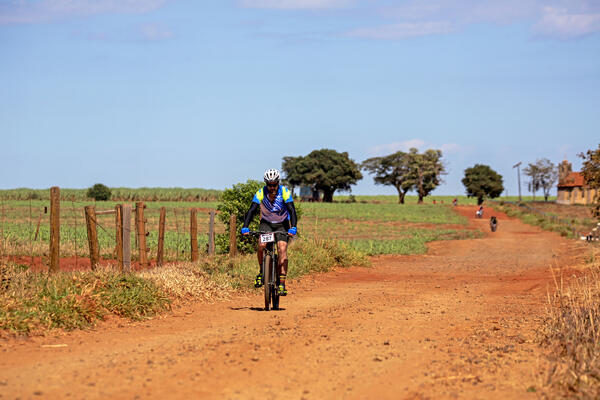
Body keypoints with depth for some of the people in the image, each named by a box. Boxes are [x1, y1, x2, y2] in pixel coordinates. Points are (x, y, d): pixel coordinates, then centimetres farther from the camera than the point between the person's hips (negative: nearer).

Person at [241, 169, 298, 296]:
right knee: (262, 245, -26)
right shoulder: (260, 193, -18)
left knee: (282, 248, -20)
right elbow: (252, 211, -23)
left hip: (282, 224, -1)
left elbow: (292, 210, -27)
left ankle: (282, 284, -19)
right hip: (266, 223, 1)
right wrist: (245, 227, -38)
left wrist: (293, 227, -43)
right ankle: (261, 272, -1)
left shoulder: (284, 192, -21)